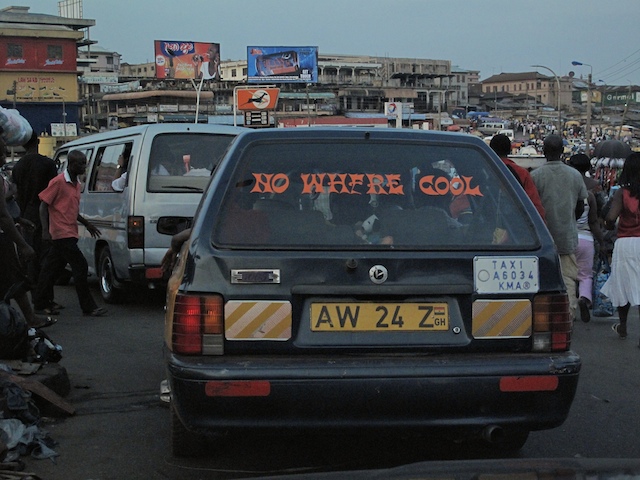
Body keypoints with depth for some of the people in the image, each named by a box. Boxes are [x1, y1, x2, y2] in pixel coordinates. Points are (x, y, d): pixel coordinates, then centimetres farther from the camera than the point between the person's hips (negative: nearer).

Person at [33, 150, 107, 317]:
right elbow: (44, 205, -10)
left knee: (50, 269, 13)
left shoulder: (77, 185, 15)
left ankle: (39, 303, 20)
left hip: (69, 233, 9)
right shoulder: (58, 182, -11)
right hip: (62, 233, -9)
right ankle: (88, 307, -6)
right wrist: (45, 230, -16)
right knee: (80, 266, -10)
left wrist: (86, 223, 22)